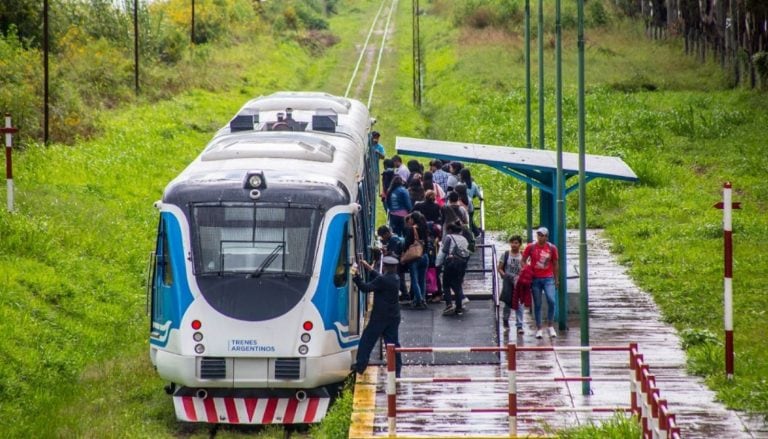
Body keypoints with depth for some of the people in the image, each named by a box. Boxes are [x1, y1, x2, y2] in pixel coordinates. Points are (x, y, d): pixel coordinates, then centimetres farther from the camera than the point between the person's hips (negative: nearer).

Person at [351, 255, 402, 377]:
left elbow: (366, 288, -19)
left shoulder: (383, 280, -19)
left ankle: (360, 366, 9)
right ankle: (396, 369, 6)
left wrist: (356, 276, -12)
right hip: (394, 316, 7)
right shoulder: (395, 278, 6)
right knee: (393, 342, 9)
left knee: (367, 340, 5)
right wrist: (369, 268, 24)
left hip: (380, 317, -7)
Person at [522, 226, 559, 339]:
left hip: (548, 279, 0)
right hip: (535, 278, 0)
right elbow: (523, 261, 8)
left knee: (551, 301, -16)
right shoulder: (531, 247, 0)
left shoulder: (552, 248, 3)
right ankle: (539, 329, 10)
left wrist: (556, 280, 14)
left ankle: (550, 326, -2)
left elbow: (555, 264, 11)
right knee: (537, 304, 3)